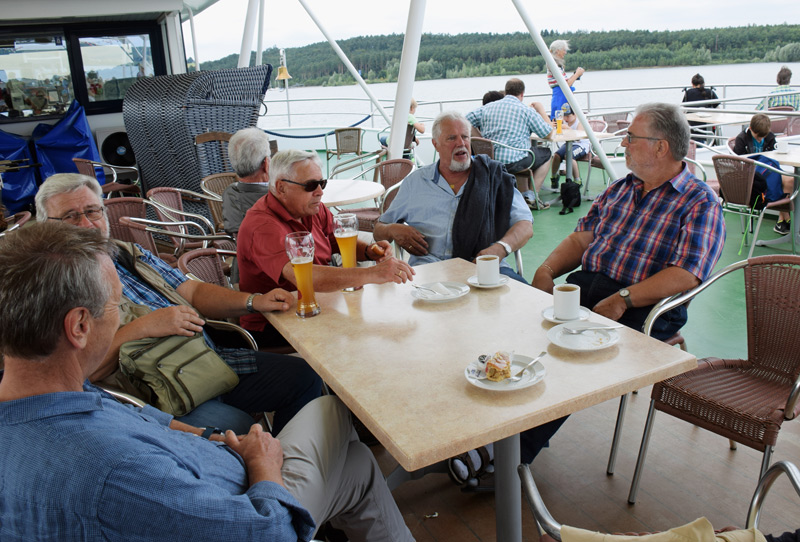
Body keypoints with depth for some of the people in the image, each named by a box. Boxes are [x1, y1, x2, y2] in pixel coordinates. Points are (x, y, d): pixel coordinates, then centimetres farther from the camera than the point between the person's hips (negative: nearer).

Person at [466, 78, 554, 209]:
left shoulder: (486, 107, 9)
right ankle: (531, 197, 15)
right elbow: (549, 133, 5)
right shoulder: (527, 111, -2)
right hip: (513, 163, -6)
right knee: (546, 154, 22)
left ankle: (524, 193, 30)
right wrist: (541, 109, 20)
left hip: (489, 161, 6)